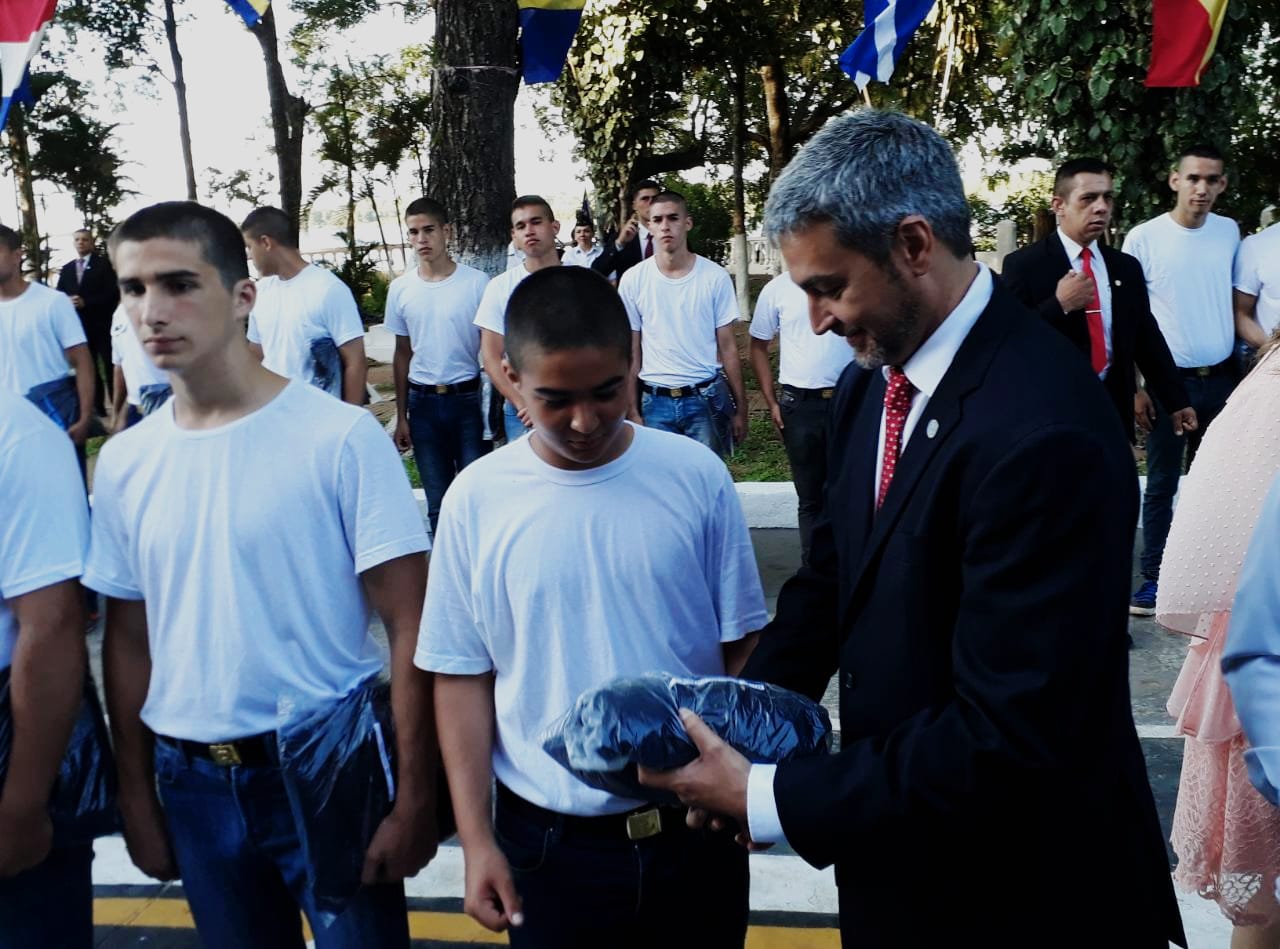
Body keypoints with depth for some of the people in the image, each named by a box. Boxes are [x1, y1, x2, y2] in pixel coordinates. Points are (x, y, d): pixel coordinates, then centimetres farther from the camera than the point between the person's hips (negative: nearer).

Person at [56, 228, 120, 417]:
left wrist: (86, 302, -17)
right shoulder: (66, 269, 13)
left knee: (110, 366, -3)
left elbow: (113, 293, -11)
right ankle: (97, 405, 13)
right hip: (78, 324, 5)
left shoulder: (104, 264, -1)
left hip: (102, 324, -4)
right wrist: (68, 302, -13)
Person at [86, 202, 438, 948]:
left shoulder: (342, 438, -14)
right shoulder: (123, 462, 0)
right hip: (190, 779, 4)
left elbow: (410, 626, -13)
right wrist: (137, 798, 10)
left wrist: (414, 799, -13)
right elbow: (129, 640, 9)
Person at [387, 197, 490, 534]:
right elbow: (402, 354, 11)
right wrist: (401, 417, 10)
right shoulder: (400, 288, 4)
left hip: (467, 398, -3)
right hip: (423, 403, 3)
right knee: (437, 501, 11)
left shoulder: (476, 282, -6)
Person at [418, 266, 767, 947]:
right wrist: (476, 841, -1)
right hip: (548, 840, 0)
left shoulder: (697, 476, -7)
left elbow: (741, 648, 1)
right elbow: (462, 677, -1)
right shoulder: (476, 499, -7)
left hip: (693, 827, 1)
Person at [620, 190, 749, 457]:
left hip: (706, 398, 0)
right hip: (655, 403, 1)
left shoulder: (715, 277, -2)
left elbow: (728, 347, 2)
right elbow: (632, 352, 5)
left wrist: (740, 408, 2)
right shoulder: (633, 280, -1)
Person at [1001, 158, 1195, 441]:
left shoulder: (1127, 267, 9)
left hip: (1115, 409, 5)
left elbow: (1148, 338, 14)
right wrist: (1058, 305, -21)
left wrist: (1176, 401, 13)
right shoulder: (1023, 265, -7)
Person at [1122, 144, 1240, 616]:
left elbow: (1237, 302, 12)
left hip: (1222, 379, 3)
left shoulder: (1231, 233, 4)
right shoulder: (1144, 237, -7)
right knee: (1162, 484, 4)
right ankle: (1154, 577, 12)